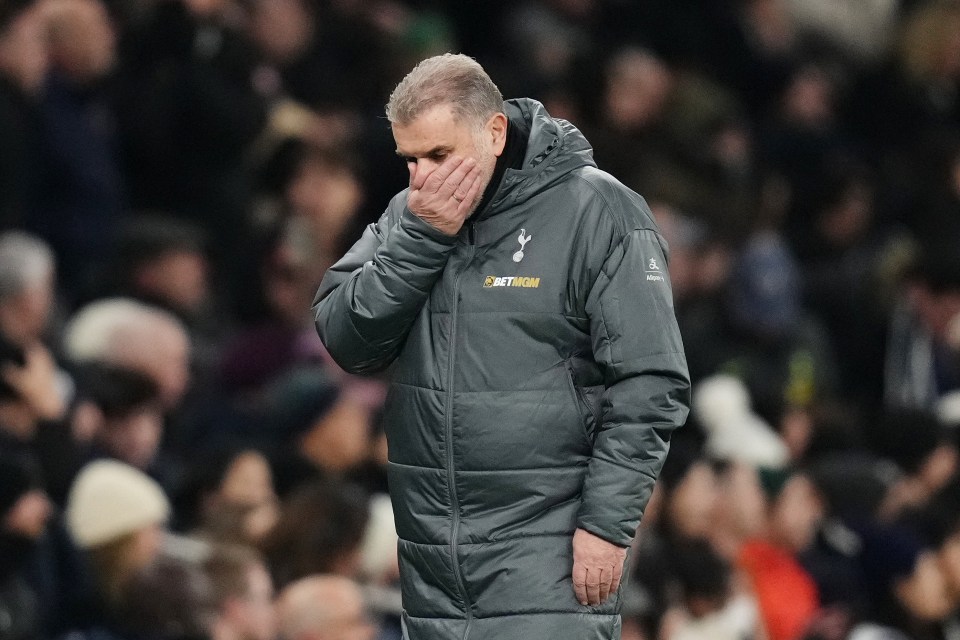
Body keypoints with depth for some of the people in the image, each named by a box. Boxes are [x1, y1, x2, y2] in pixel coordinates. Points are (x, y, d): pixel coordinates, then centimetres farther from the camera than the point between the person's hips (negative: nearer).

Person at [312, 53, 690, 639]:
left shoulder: (595, 211, -6)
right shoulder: (409, 215, 11)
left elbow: (650, 384, -9)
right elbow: (347, 341, 0)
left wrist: (607, 522, -14)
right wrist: (421, 239, -11)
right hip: (434, 558, 6)